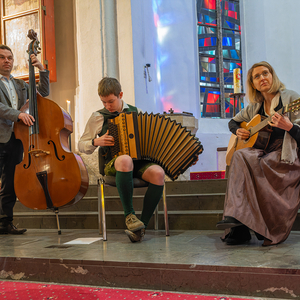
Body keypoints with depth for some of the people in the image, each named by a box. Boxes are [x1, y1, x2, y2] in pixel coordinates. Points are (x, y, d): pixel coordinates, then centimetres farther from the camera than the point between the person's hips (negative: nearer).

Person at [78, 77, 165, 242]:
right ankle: (129, 214, -24)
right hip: (113, 164, -2)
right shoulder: (98, 117, 7)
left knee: (158, 173, -32)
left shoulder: (136, 112, 13)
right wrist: (96, 142, -9)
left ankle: (142, 226, -21)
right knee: (125, 160, -40)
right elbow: (81, 145, 14)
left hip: (139, 162, 2)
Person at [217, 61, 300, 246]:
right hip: (263, 154, 5)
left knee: (242, 157, -29)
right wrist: (238, 131, 9)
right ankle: (238, 229, -30)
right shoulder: (255, 107, 17)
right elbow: (233, 121, 32)